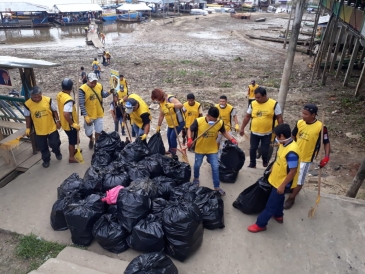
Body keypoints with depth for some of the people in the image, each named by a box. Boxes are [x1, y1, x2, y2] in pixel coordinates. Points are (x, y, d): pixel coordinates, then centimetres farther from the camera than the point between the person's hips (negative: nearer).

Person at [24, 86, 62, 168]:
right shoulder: (27, 104, -15)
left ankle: (57, 153, 47)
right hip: (39, 131, 0)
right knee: (43, 147, 14)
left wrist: (57, 121, -1)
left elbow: (54, 111, -1)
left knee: (55, 143, 14)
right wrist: (28, 128, 2)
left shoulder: (48, 100, -15)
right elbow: (27, 117, -2)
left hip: (52, 128, 0)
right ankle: (46, 160, 37)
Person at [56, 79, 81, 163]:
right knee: (72, 140, 11)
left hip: (64, 123, 8)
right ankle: (71, 157, 26)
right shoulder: (68, 99, -31)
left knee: (72, 139, 28)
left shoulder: (59, 95, -2)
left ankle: (73, 151, 48)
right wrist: (73, 124, -24)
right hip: (70, 125, -8)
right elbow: (66, 114, -35)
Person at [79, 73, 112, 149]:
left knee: (98, 131, 15)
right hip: (89, 115, -3)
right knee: (88, 132, 11)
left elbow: (103, 95, 11)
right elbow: (81, 104, -19)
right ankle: (91, 140, 45)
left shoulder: (99, 86, -7)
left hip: (99, 114, 3)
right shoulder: (83, 89, -21)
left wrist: (109, 92, -9)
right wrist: (86, 116, -23)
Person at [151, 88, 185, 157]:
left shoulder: (170, 99, -26)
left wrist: (172, 105, -63)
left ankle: (174, 154, 4)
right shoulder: (161, 102, 0)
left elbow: (180, 105, -44)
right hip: (170, 124, 9)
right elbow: (161, 115, 7)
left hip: (178, 123, -9)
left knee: (172, 137, -10)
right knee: (169, 136, 19)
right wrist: (158, 126, 9)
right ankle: (170, 150, 41)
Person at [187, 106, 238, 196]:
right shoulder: (198, 121, -24)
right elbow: (190, 130, -10)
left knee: (215, 167, 3)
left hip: (213, 149, 1)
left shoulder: (220, 123, -17)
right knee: (197, 165, 18)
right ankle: (196, 178, 48)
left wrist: (231, 139, -11)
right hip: (200, 149, 0)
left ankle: (217, 187, 18)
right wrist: (190, 139, -27)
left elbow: (224, 132, 2)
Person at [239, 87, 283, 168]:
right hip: (254, 132, 2)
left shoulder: (274, 104, -12)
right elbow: (247, 117, 4)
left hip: (267, 133, -2)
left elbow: (279, 118, -5)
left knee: (265, 150, 9)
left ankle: (265, 163, 39)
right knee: (252, 149, 10)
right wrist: (242, 128, 5)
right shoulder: (253, 104, -6)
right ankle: (252, 164, 30)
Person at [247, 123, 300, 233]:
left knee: (271, 204, 4)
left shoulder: (291, 152, -33)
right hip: (277, 179, 9)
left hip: (281, 183, -9)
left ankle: (260, 224, 18)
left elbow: (293, 171, -29)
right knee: (278, 199, 29)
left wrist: (283, 185, -23)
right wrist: (273, 169, 21)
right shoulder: (283, 144, -4)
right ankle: (278, 215, 52)